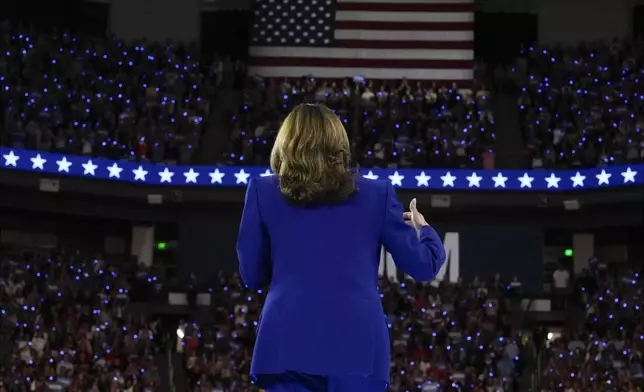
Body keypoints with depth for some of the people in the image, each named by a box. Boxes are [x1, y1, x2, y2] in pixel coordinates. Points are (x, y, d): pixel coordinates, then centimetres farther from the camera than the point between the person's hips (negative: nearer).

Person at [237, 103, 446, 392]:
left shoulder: (263, 191, 8)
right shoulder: (376, 194, 9)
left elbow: (252, 275, 12)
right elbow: (422, 266, 13)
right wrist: (424, 229, 34)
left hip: (288, 343, 0)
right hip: (357, 345, 0)